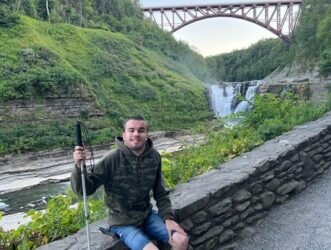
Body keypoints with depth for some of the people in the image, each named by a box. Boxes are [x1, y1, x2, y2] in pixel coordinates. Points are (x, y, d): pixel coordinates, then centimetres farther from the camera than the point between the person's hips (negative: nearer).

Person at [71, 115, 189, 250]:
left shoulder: (154, 157, -7)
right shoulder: (112, 159, -21)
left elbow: (160, 193, 4)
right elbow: (84, 188, -19)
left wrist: (168, 218, -4)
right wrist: (79, 166, -37)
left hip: (147, 215, 5)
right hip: (122, 222, -4)